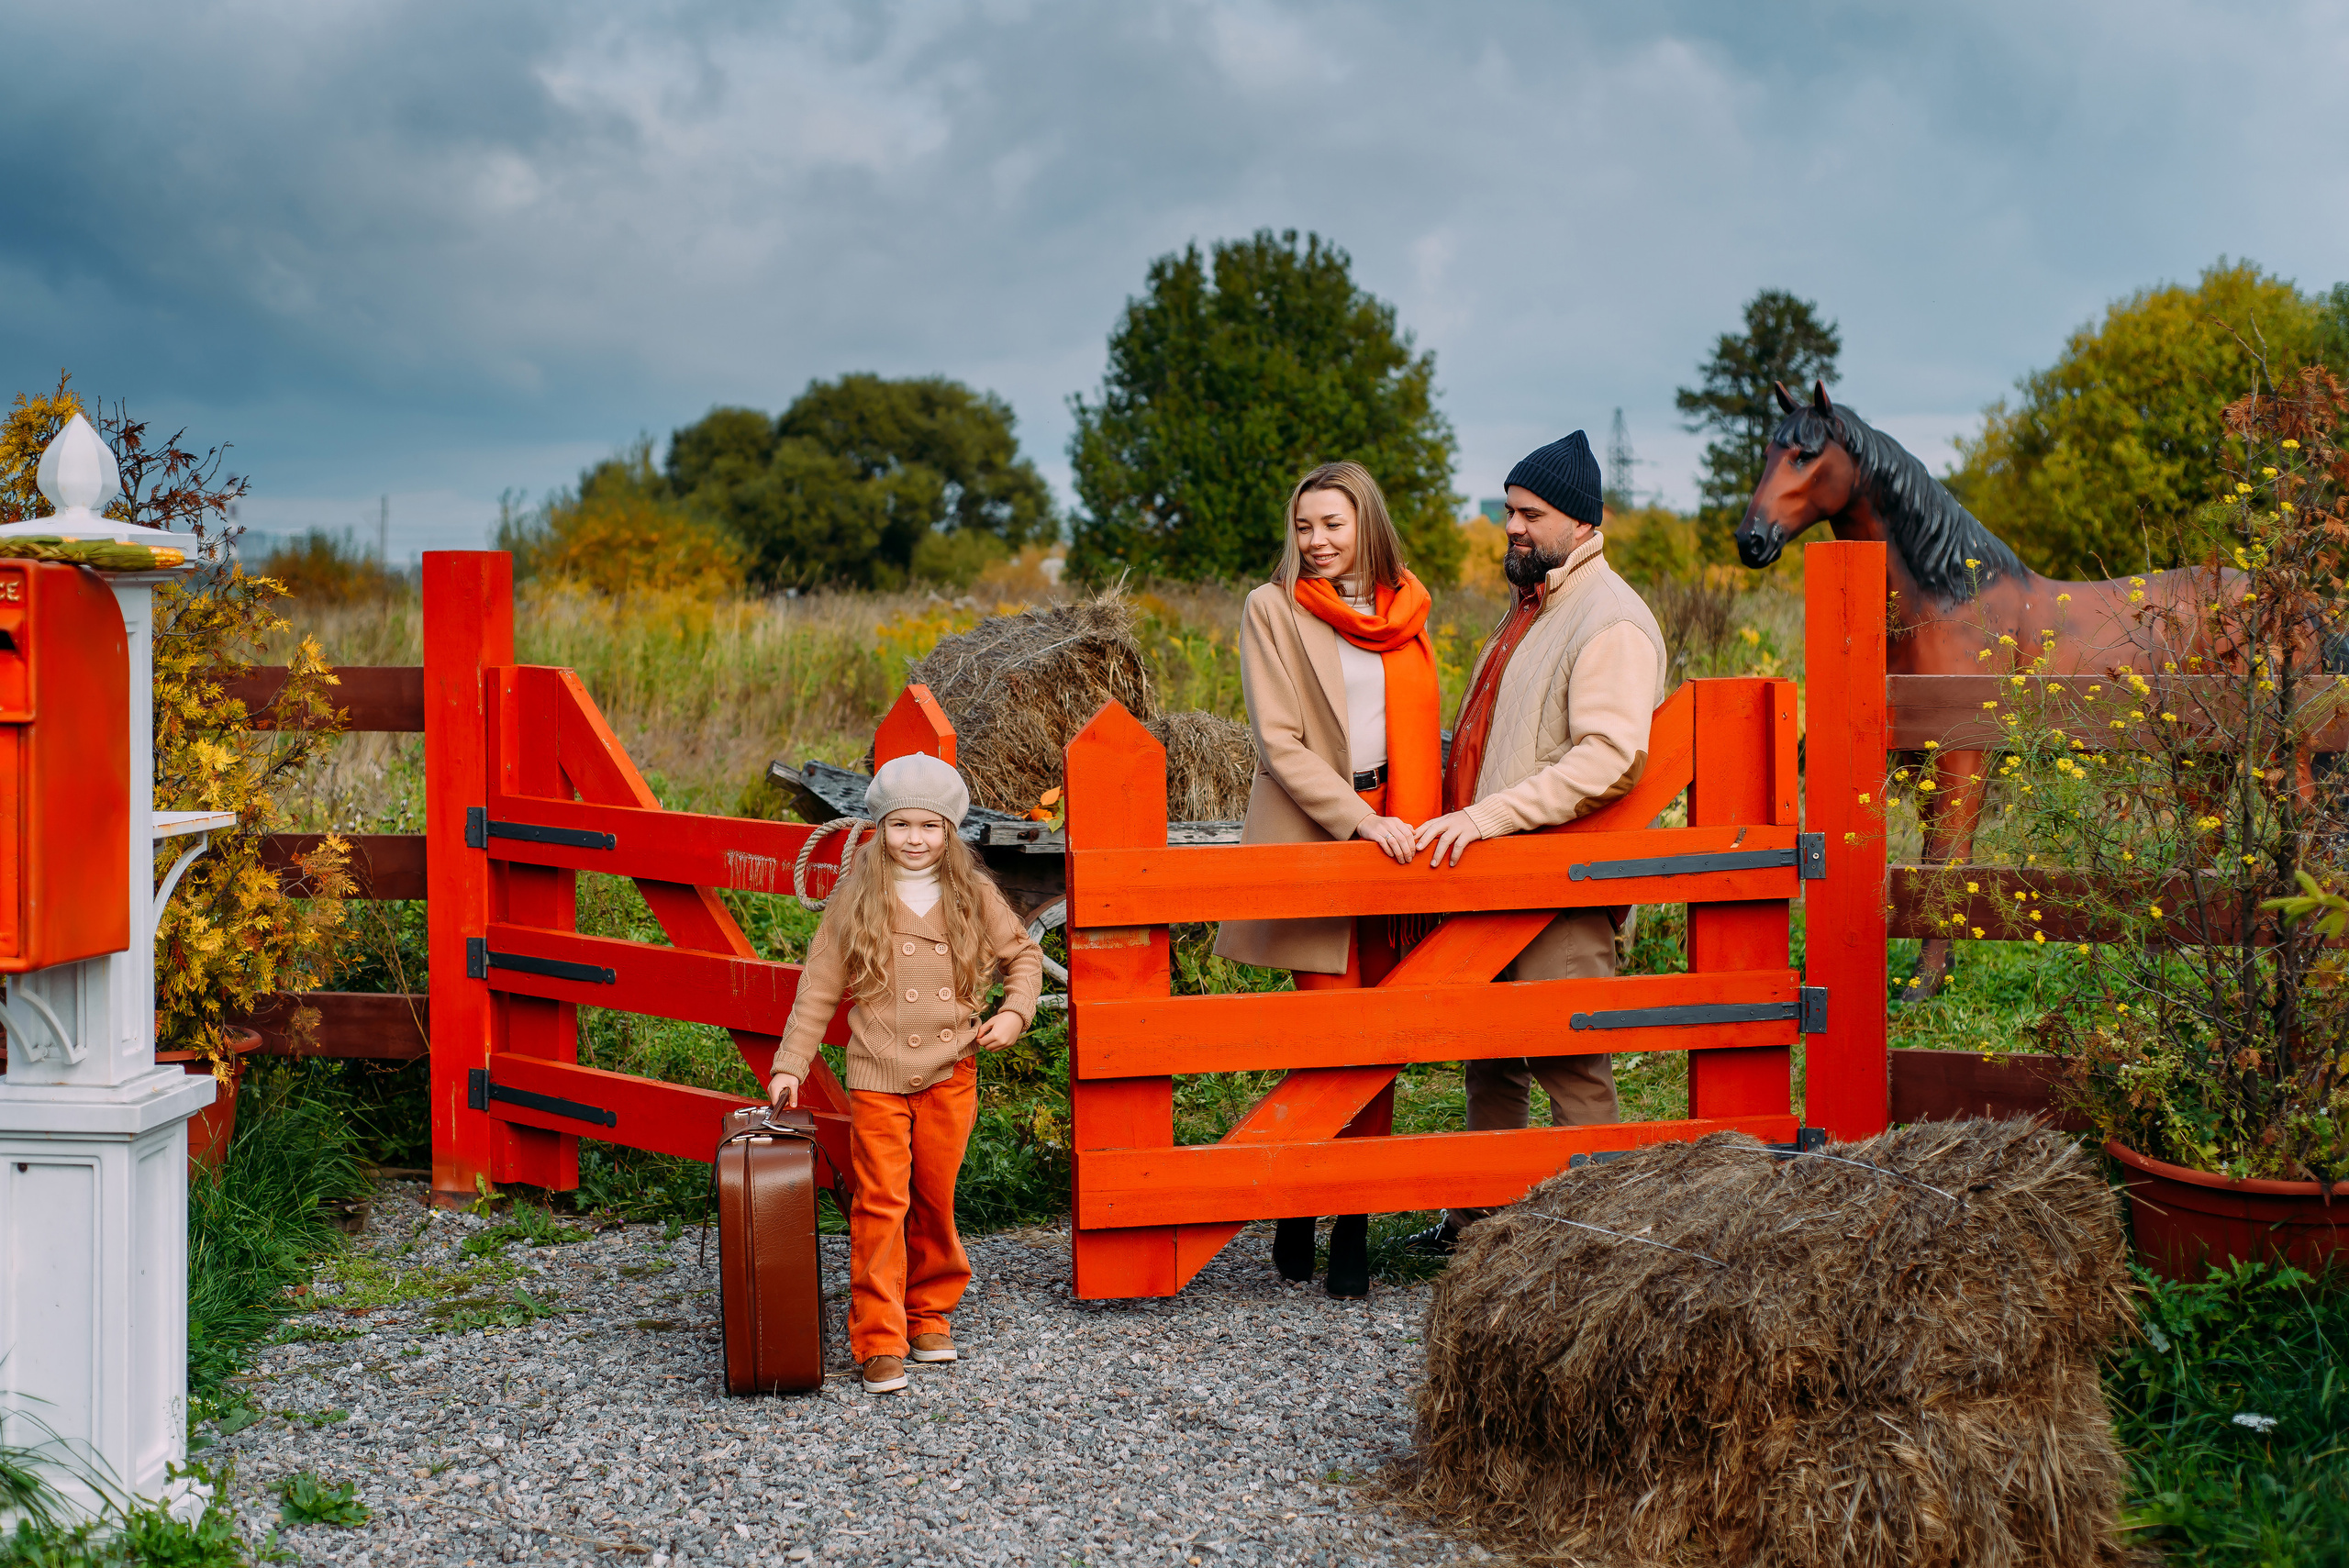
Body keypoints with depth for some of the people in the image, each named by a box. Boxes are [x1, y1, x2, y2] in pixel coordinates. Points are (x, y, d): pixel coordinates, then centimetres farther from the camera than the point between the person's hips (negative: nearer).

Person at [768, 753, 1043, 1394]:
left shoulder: (973, 896, 2)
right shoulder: (856, 899, -2)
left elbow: (1023, 954, 15)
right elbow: (819, 988, 2)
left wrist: (1014, 1013, -1)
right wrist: (789, 1065, -1)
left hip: (951, 1073, 2)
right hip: (878, 1077, -2)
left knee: (935, 1199, 11)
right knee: (880, 1204, -6)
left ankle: (929, 1315, 28)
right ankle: (879, 1342, -2)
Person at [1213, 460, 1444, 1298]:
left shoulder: (1404, 610, 13)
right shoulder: (1272, 609, 0)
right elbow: (1278, 742, -6)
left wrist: (1423, 820, 6)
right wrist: (1358, 816, -15)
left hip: (1394, 833, 4)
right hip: (1311, 836, -4)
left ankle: (1351, 1216, 9)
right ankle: (1305, 1214, 7)